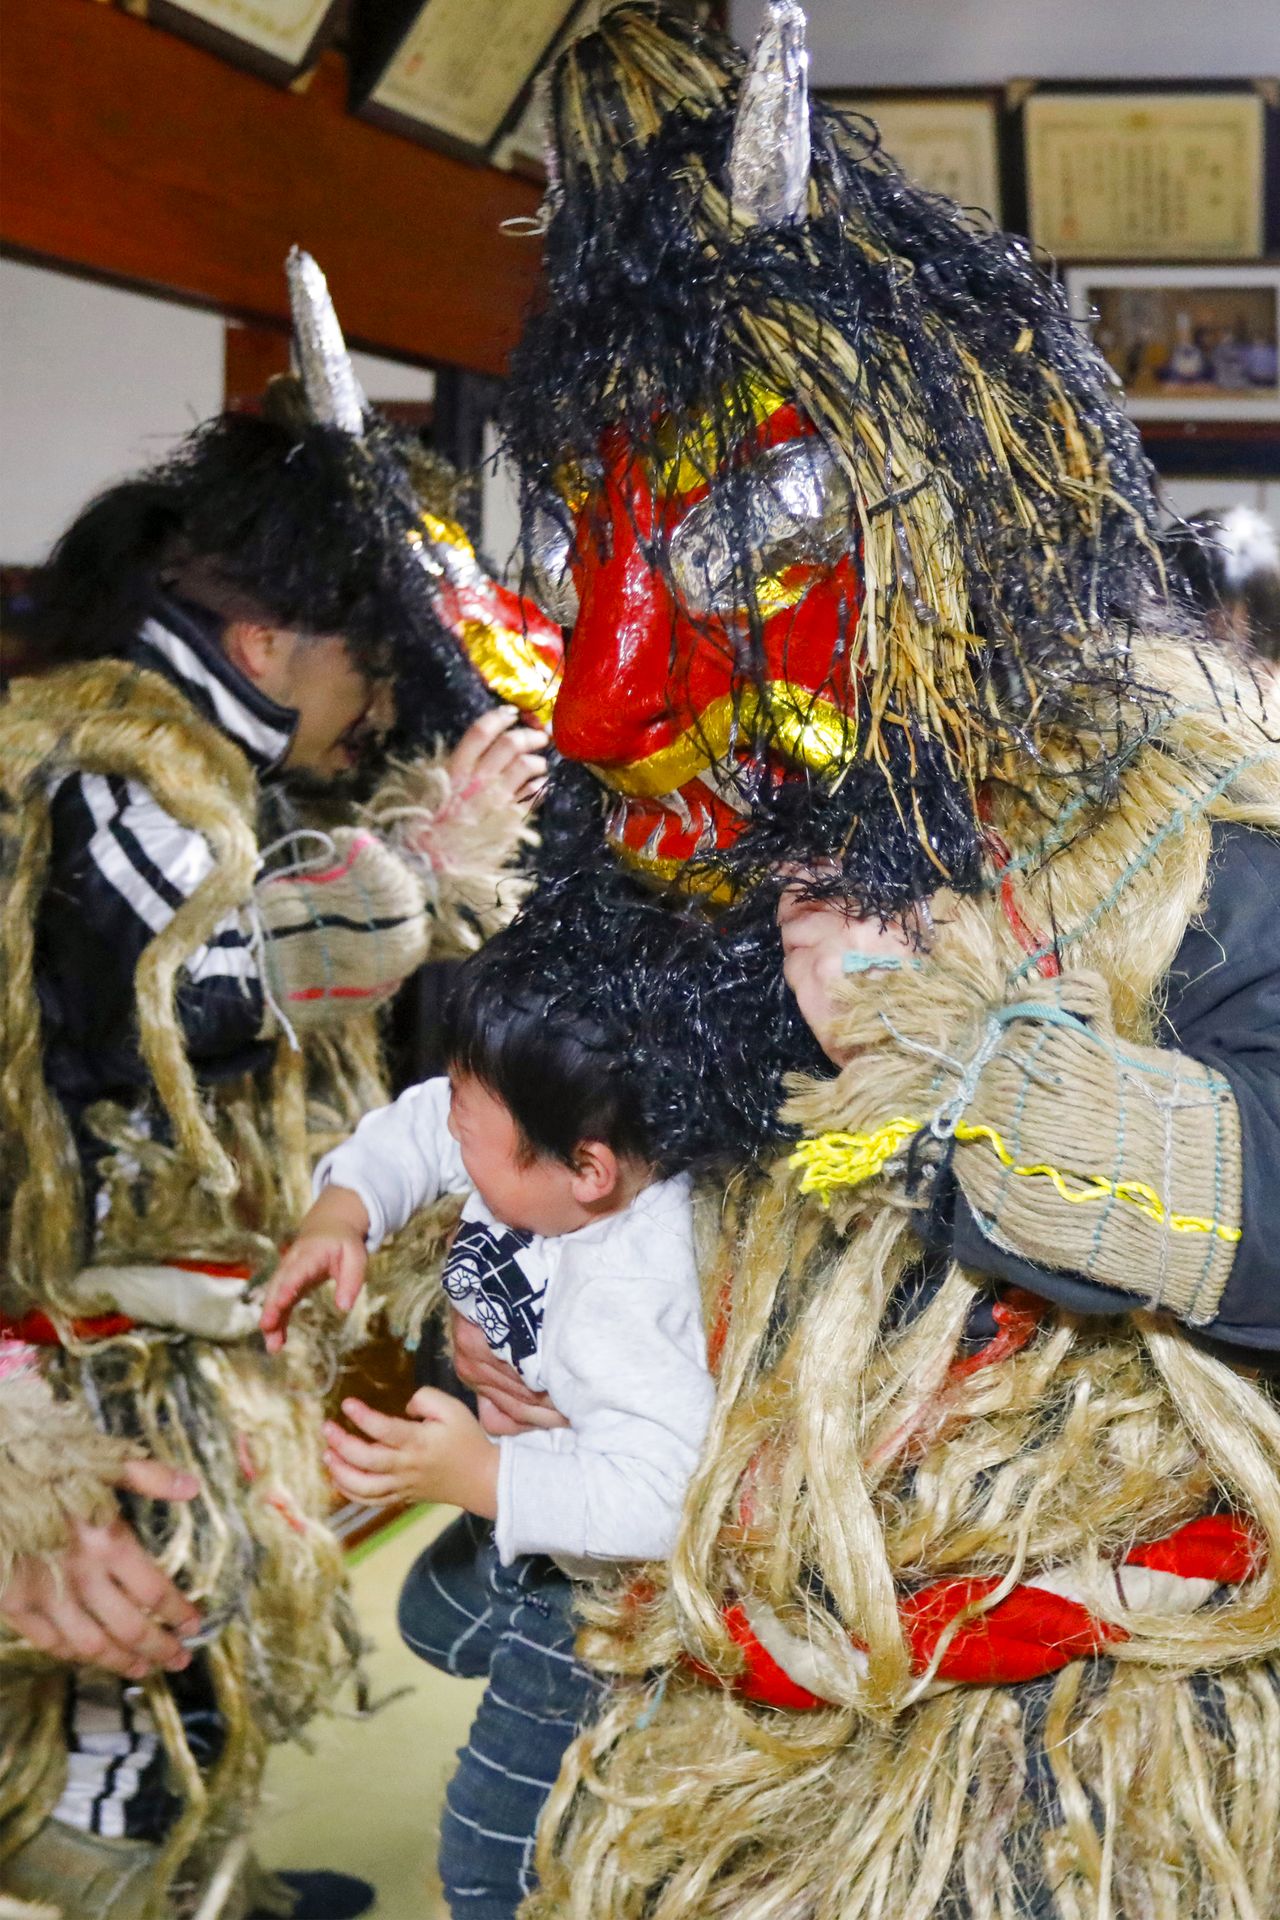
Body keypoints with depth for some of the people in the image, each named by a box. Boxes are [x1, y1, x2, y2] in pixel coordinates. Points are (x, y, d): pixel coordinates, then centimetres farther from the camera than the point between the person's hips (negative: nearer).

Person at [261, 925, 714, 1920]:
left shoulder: (639, 1298, -43)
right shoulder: (537, 1137, -18)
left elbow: (659, 1495, -45)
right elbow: (412, 1134, -1)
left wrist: (479, 1477, -46)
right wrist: (341, 1212, -17)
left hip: (602, 1587, -9)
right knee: (434, 1624, 39)